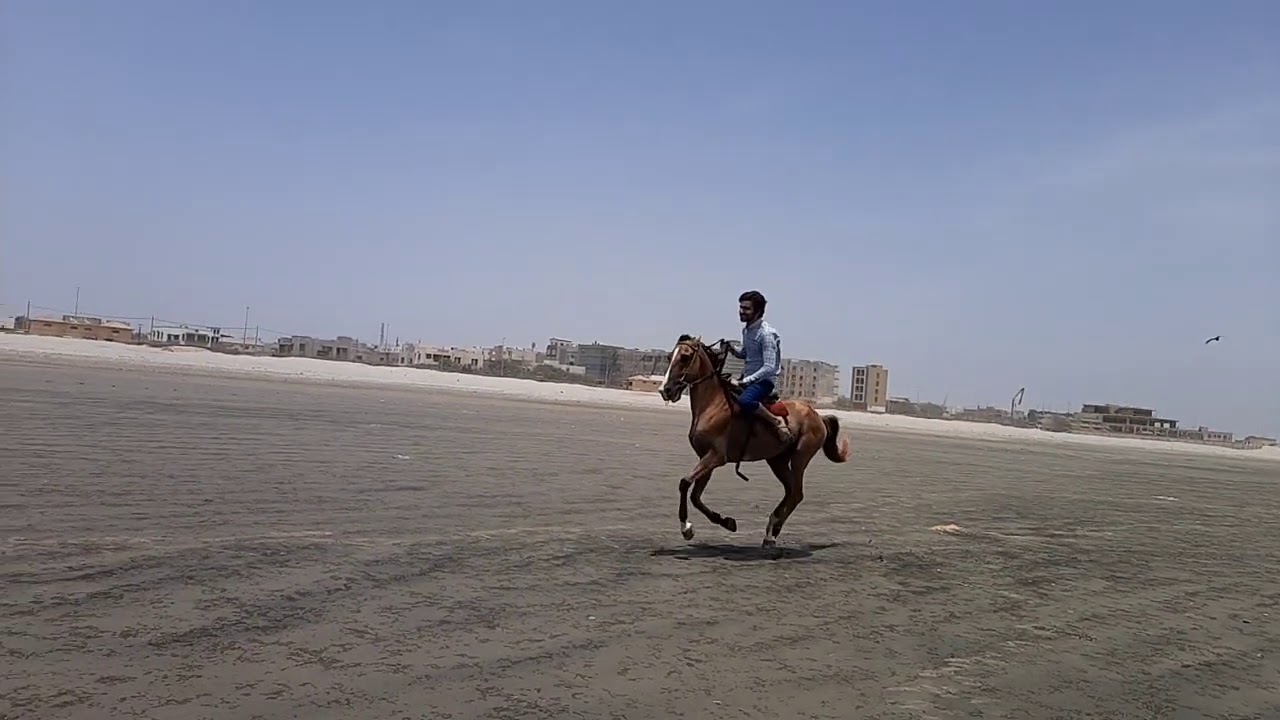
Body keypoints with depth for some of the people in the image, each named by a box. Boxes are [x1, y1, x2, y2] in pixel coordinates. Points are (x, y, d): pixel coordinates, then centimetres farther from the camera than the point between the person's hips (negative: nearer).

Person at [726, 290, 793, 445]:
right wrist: (733, 349, 1)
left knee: (743, 401, -37)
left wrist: (744, 381, -27)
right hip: (748, 378, 9)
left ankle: (777, 421, -21)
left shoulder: (766, 333, -19)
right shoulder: (746, 330, 8)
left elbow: (769, 367, -24)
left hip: (764, 380, -9)